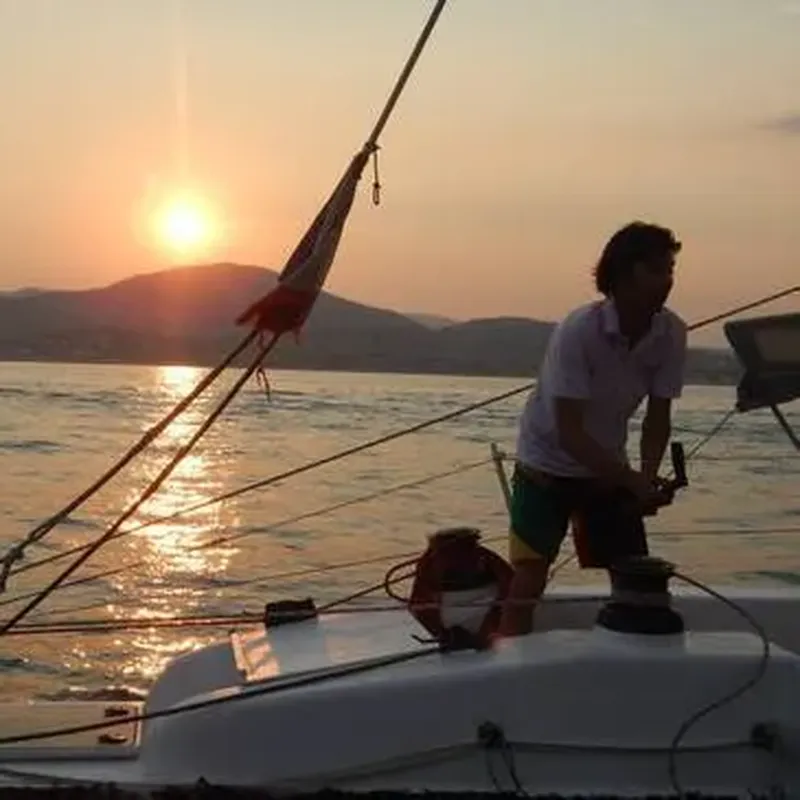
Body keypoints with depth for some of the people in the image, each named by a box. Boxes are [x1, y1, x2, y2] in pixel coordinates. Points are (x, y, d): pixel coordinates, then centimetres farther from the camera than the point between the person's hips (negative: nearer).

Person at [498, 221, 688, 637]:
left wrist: (648, 476, -25)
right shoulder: (577, 331, -29)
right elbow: (569, 433, -30)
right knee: (528, 576, -13)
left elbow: (657, 417, -8)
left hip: (608, 468, 5)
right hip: (547, 463, -5)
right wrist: (634, 480, -35)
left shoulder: (672, 334, -15)